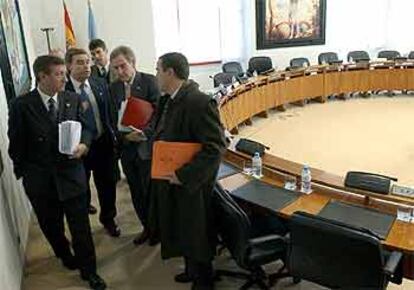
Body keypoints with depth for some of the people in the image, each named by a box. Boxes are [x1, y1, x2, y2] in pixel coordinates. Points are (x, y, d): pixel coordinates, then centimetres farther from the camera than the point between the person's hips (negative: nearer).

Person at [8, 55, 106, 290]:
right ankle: (66, 256, 47)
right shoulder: (21, 105, -9)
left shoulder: (73, 100, -2)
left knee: (81, 227, 7)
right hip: (40, 180, 0)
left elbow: (85, 128, 7)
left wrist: (84, 144, -14)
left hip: (71, 174, 1)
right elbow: (16, 145, -2)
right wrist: (24, 173, 1)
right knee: (51, 227, 20)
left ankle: (89, 270, 25)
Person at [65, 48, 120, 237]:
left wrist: (113, 136, 5)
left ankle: (108, 219, 39)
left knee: (107, 184, 15)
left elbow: (109, 113, 6)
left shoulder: (100, 85, 0)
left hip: (103, 143, 3)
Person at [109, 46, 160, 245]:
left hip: (146, 146, -5)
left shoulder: (149, 81, -9)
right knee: (136, 192, 15)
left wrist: (144, 132, -26)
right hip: (126, 147, 5)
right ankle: (146, 227, 33)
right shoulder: (113, 88, 6)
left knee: (150, 190, 8)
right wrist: (124, 135, -13)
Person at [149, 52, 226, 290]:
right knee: (180, 231, 23)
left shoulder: (200, 103, -24)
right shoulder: (168, 99, 5)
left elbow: (216, 147, -26)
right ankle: (192, 270, 47)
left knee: (195, 235, 10)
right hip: (169, 181, 9)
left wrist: (184, 175, -25)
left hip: (191, 185, -8)